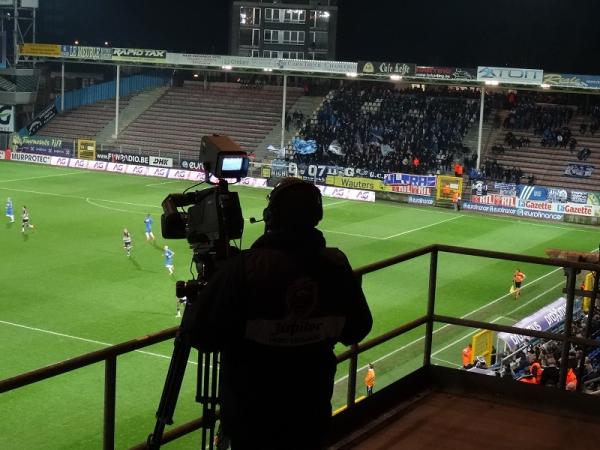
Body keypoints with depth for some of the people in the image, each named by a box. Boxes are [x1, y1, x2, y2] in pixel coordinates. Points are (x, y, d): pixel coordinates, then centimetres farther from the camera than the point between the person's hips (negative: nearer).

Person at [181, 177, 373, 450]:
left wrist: (195, 302, 2)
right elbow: (356, 332, 3)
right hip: (311, 411, 3)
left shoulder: (244, 267, -24)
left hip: (252, 413, -3)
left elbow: (199, 335, -18)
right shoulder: (336, 266, -10)